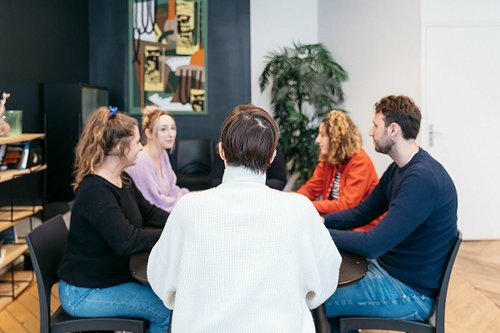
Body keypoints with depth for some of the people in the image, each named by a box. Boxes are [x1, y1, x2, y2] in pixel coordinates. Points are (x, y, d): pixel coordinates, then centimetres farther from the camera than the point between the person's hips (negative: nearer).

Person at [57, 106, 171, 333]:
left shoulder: (122, 180, 4)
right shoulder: (95, 191, -26)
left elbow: (150, 213, 12)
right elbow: (127, 241, -34)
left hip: (112, 276, 9)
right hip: (84, 292, -9)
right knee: (165, 309, -16)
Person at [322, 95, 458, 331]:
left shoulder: (423, 179, -27)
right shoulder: (399, 168, 6)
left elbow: (373, 245, -30)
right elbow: (361, 213, 12)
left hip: (410, 290, -9)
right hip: (387, 267, 9)